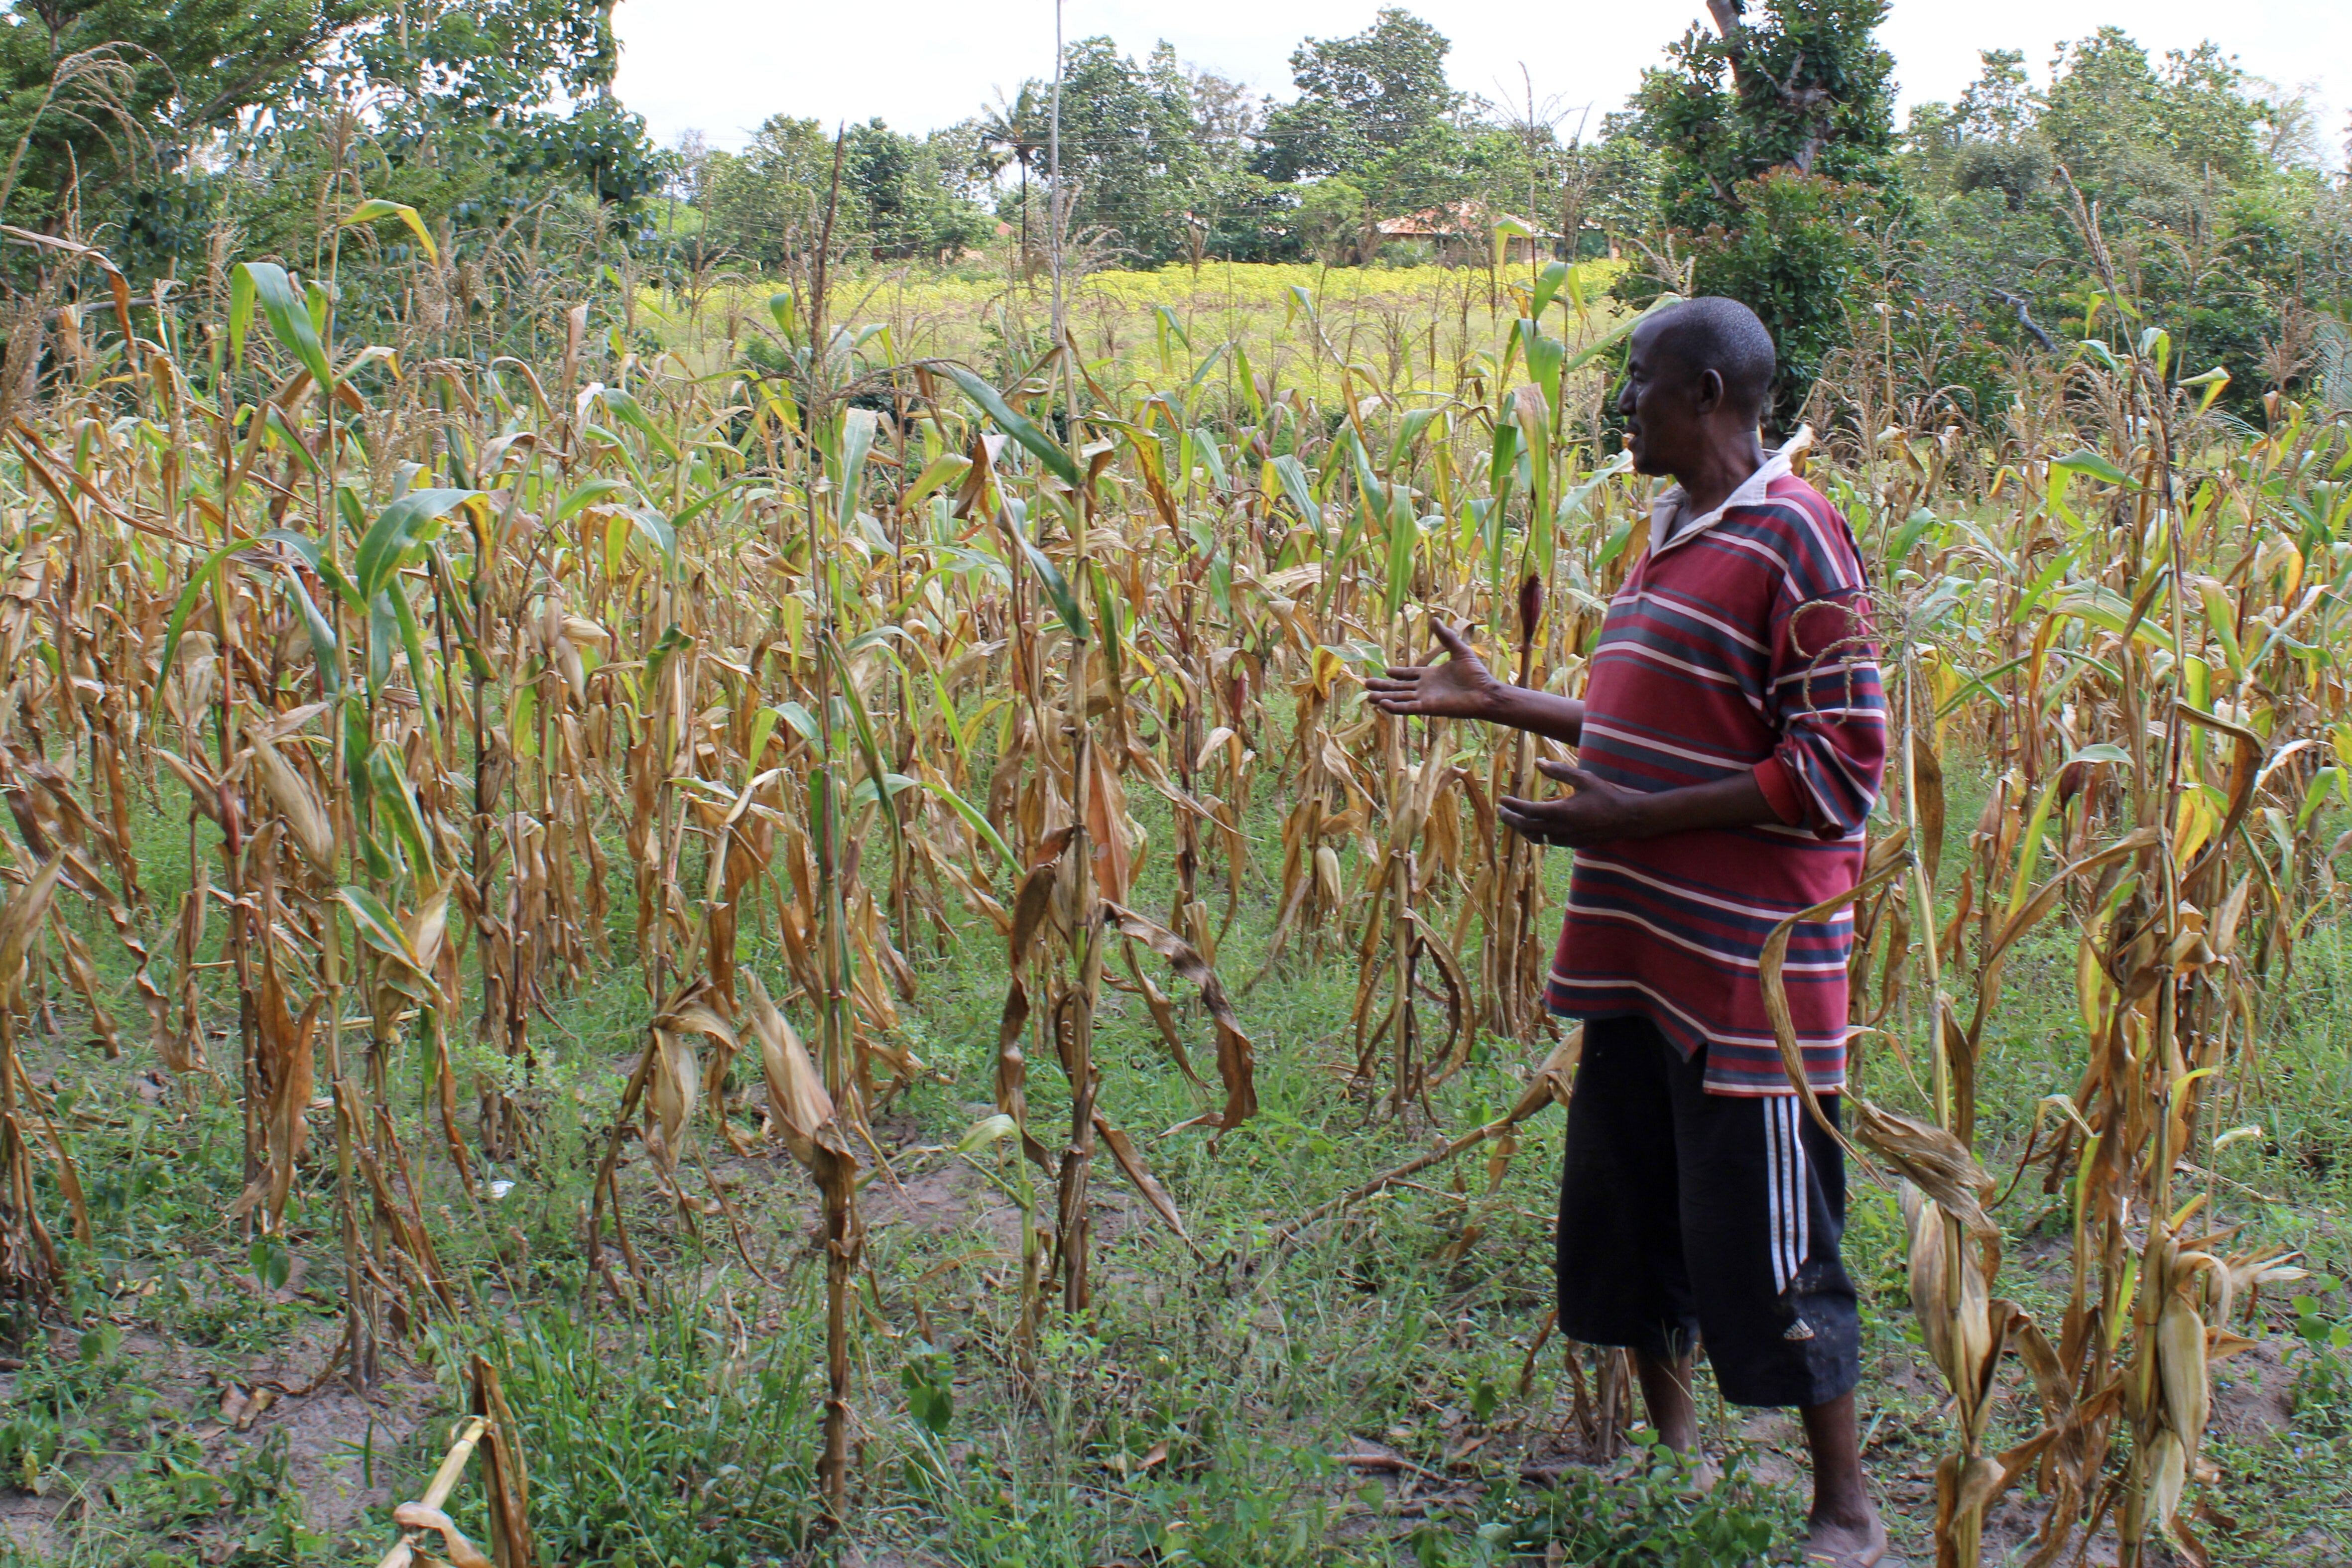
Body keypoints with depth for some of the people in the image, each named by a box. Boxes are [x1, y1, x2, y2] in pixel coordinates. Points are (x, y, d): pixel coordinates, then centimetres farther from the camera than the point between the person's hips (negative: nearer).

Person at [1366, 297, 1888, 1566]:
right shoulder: (1671, 534, 12)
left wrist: (1633, 819, -21)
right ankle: (1664, 1439, 36)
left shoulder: (1793, 537, -15)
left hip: (1747, 961, -9)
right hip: (1638, 948, 9)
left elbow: (1839, 765, -19)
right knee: (1624, 1205, 18)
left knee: (1763, 1234, 1)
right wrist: (1493, 700, 18)